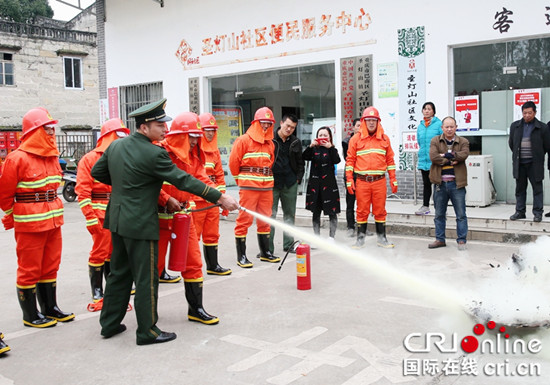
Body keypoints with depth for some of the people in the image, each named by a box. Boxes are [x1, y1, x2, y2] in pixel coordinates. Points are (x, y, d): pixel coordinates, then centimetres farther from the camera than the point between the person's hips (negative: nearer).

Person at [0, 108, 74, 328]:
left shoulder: (52, 156, 10)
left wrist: (53, 208, 16)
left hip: (53, 221, 8)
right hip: (29, 224, -7)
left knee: (50, 266, 16)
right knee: (29, 270, 4)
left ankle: (50, 308, 29)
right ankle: (30, 316, 16)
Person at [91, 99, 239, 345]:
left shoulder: (116, 145, 4)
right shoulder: (154, 154, -19)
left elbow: (97, 172, 16)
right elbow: (184, 180, -18)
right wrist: (220, 198, -13)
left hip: (117, 220, 8)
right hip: (141, 223, -8)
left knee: (119, 273, 19)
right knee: (146, 279, 3)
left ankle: (109, 324, 28)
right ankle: (147, 331, 13)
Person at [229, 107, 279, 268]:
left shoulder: (270, 143, 12)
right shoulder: (244, 140, -5)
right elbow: (233, 162, -4)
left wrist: (266, 177, 12)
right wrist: (241, 179, 5)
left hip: (267, 187, 6)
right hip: (248, 187, -6)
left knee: (265, 219, 12)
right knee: (244, 219, -4)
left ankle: (265, 252, 24)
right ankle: (241, 256, 2)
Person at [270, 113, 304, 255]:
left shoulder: (296, 142, 9)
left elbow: (300, 162, 18)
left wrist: (298, 178, 8)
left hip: (290, 184, 4)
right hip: (272, 184, -4)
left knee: (290, 214, 11)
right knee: (270, 215, -5)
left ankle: (288, 245, 23)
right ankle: (268, 248, 0)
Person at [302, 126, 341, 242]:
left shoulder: (332, 149, 5)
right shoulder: (314, 149, 9)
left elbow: (337, 160, -14)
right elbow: (304, 157, -8)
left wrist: (330, 147, -21)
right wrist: (310, 146, -20)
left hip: (329, 184, -2)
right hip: (315, 183, 2)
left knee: (332, 212, -1)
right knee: (316, 212, 8)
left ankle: (331, 237, 8)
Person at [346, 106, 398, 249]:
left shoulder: (384, 139, 10)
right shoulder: (356, 139, 4)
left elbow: (390, 160, 12)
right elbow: (350, 160, 4)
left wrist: (393, 179, 9)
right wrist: (349, 180, -3)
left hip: (380, 181, 1)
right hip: (362, 182, -1)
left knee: (380, 211, 6)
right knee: (362, 211, 2)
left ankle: (381, 238, 15)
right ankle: (360, 238, 12)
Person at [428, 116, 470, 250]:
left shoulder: (463, 142, 5)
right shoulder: (435, 141, 5)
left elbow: (464, 154, -15)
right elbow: (433, 157, -11)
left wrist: (445, 155, -14)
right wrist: (451, 160, -12)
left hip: (457, 183, -1)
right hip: (440, 183, 1)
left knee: (461, 214, 3)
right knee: (439, 214, 11)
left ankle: (461, 240, 13)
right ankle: (440, 239, 22)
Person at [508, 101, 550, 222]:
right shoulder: (515, 126, 6)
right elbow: (511, 143, 17)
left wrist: (538, 157, 7)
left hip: (534, 164, -3)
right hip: (519, 164, 3)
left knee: (537, 188, 0)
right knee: (520, 188, 10)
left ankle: (538, 212, 7)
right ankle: (520, 211, 18)